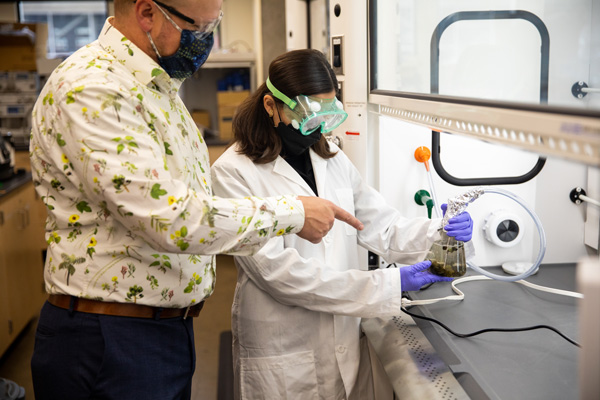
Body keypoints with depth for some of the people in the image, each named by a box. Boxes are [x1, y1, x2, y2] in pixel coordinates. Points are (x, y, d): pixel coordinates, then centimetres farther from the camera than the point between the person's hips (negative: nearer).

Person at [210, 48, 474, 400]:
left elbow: (380, 224, 4)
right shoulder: (233, 173, -12)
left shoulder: (333, 159, 8)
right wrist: (389, 285, -22)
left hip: (345, 343, 5)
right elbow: (277, 270, -20)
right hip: (282, 356, -5)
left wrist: (439, 232, -17)